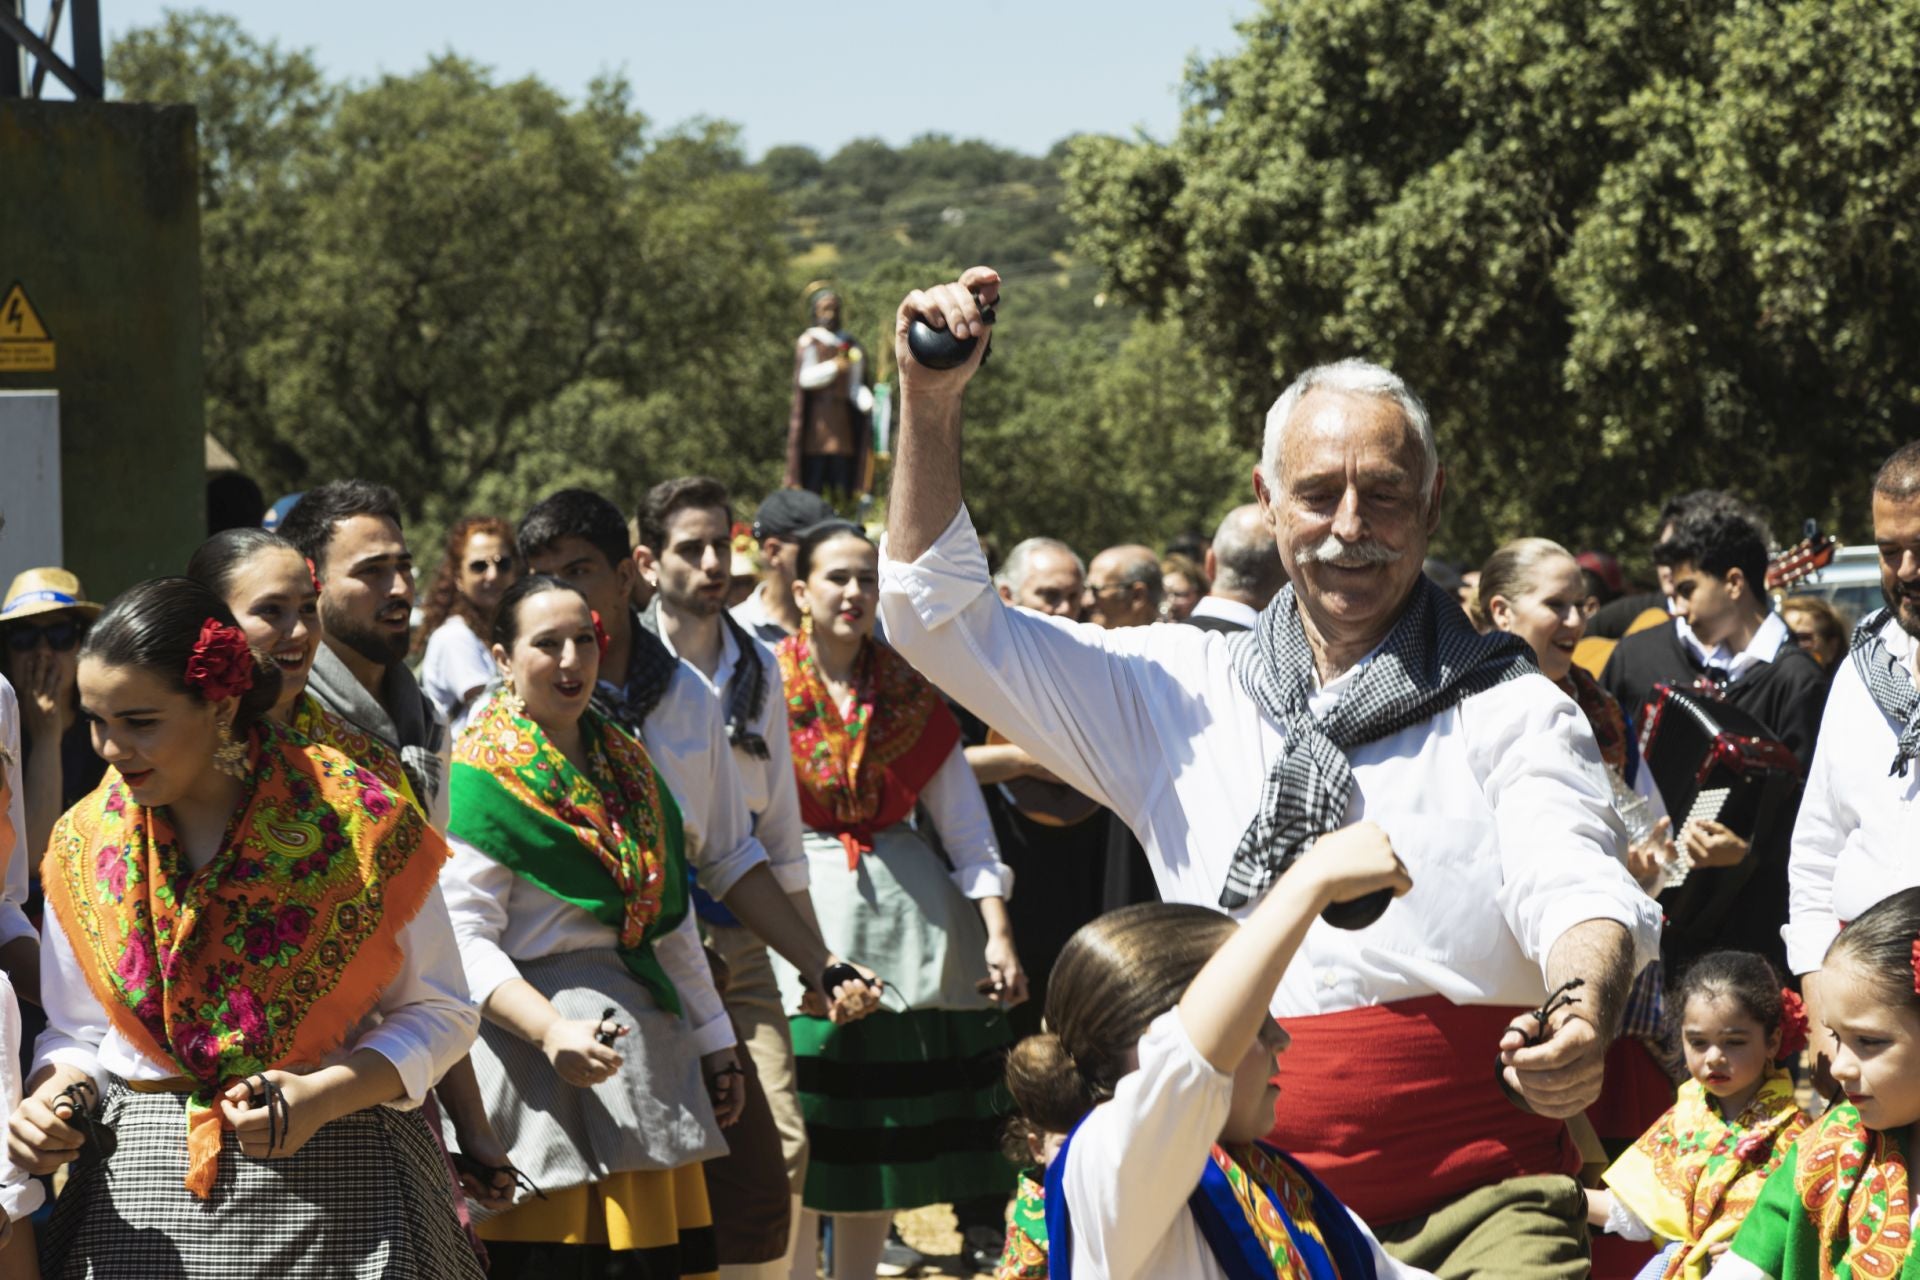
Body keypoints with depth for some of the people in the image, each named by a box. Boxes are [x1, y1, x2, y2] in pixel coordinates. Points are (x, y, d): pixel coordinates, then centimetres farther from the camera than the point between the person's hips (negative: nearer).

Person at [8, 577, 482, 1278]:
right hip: (140, 1198, 3)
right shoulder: (84, 845, 3)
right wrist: (55, 1101, -10)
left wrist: (328, 1095, -18)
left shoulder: (360, 827, -9)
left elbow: (438, 1012, -2)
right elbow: (77, 1034, 12)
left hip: (335, 1185, -3)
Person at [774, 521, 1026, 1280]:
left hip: (906, 920, 3)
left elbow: (965, 823, 6)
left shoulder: (909, 692, 7)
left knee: (882, 1139, 8)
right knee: (800, 1152, -2)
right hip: (803, 911, -3)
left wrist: (997, 933, -3)